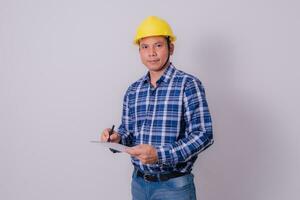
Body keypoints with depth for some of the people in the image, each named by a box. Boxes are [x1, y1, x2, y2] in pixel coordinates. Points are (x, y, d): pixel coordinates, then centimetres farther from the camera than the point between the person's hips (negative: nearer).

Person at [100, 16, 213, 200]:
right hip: (139, 182, 5)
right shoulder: (133, 90, 5)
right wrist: (117, 138, -9)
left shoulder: (188, 84, -11)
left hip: (174, 185, -4)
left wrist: (160, 154, -25)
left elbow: (203, 135, -17)